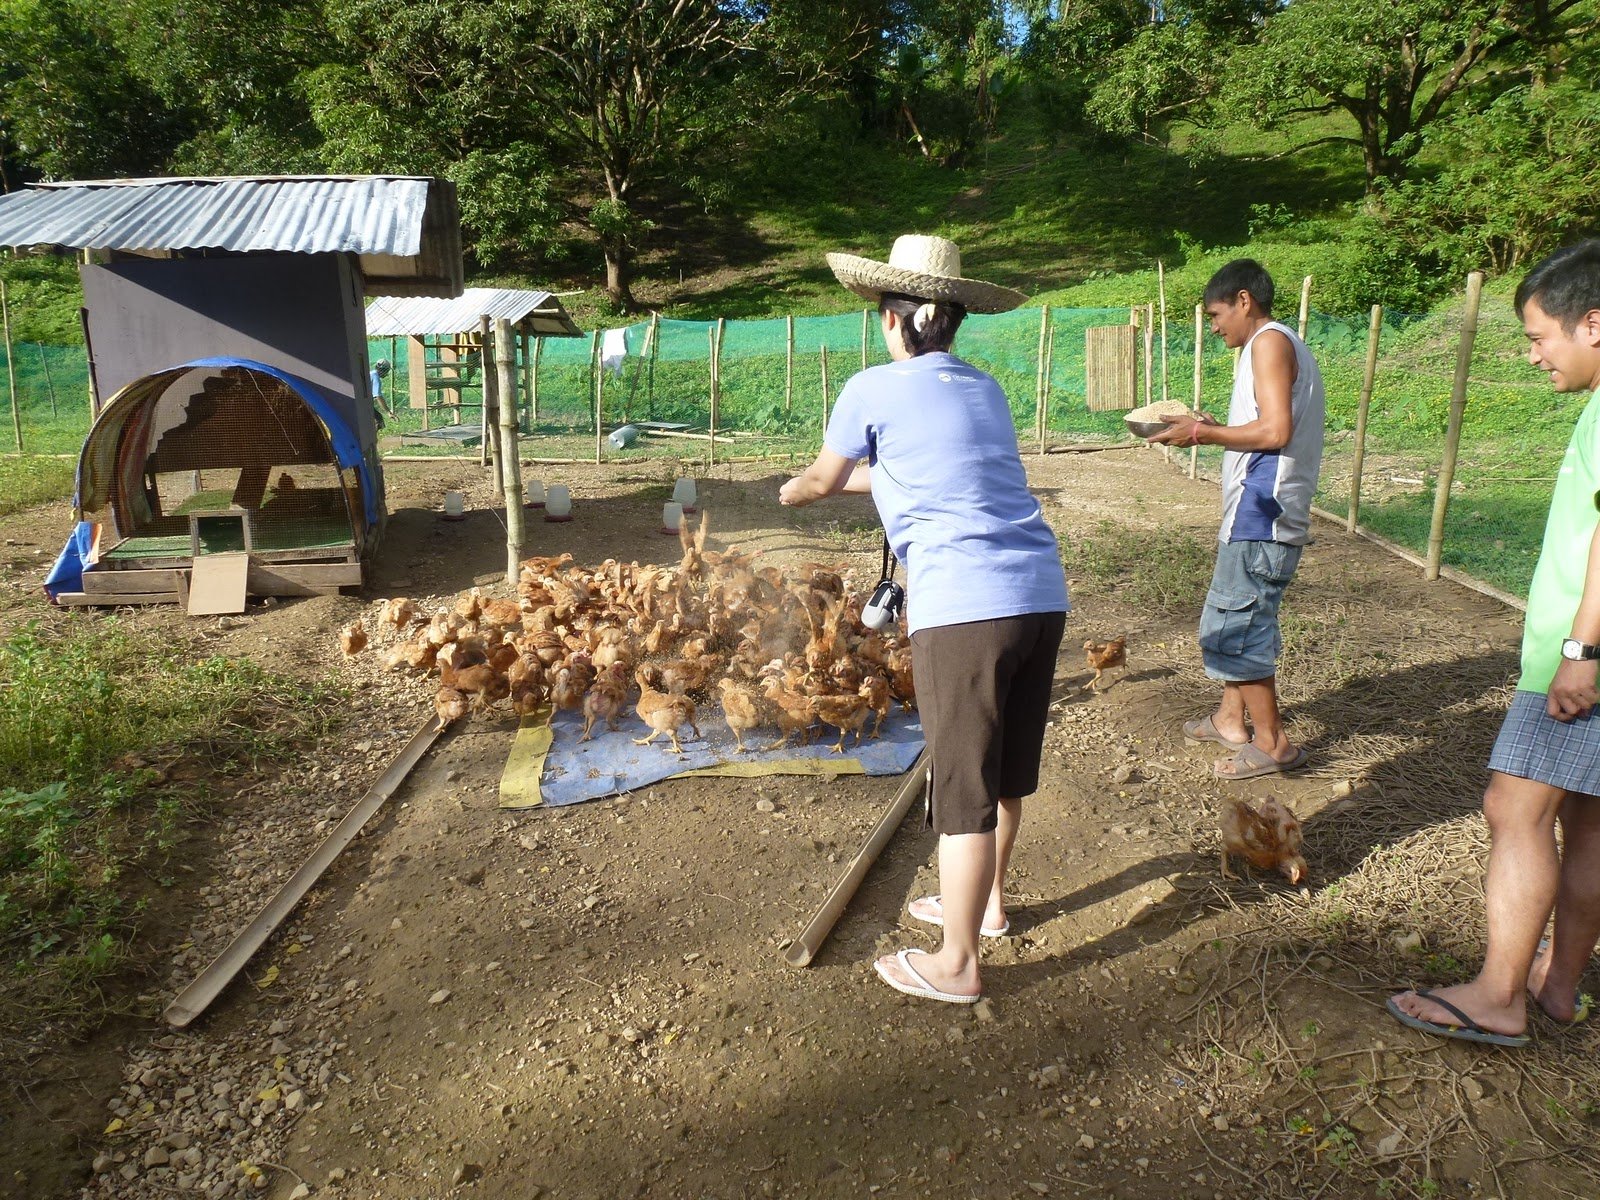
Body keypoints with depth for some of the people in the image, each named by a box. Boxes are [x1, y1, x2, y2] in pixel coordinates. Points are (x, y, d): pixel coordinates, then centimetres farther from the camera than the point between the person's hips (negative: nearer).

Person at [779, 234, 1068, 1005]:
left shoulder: (872, 391, 1)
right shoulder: (984, 390, 19)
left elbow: (824, 479, 17)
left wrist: (794, 490, 39)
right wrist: (863, 479, 46)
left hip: (964, 606, -7)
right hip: (1042, 595, 7)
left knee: (965, 788, 4)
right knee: (1005, 772, 22)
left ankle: (956, 965, 18)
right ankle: (985, 903, 42)